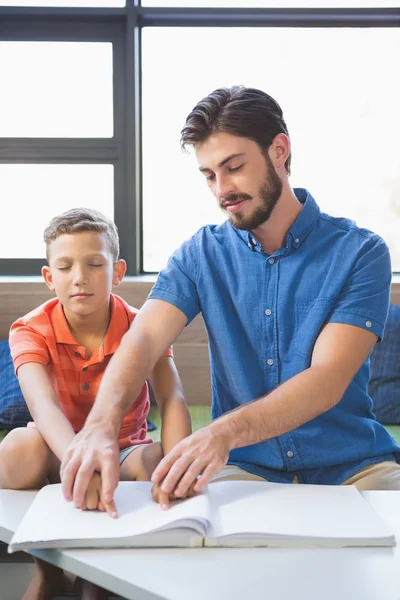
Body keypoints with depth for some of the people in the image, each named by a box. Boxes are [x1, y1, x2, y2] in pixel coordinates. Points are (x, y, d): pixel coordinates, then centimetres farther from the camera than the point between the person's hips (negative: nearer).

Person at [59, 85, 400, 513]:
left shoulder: (360, 253, -7)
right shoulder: (201, 254, 3)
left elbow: (328, 380, -18)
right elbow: (144, 338, -12)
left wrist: (224, 432, -35)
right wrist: (101, 424, -34)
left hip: (351, 465, -2)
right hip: (243, 466, 2)